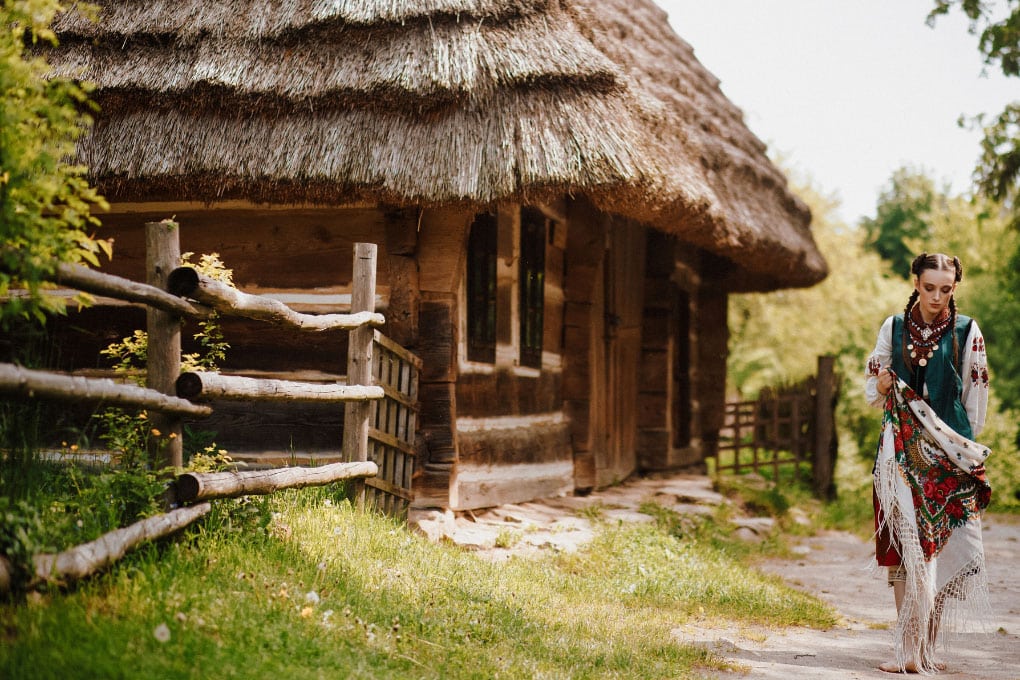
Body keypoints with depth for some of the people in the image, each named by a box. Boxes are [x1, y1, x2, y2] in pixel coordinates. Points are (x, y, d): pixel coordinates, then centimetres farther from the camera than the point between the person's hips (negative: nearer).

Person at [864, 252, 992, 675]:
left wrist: (968, 446, 4)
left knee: (943, 544, -5)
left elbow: (976, 394, 6)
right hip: (903, 451, 1)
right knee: (905, 546, -3)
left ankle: (925, 646, 1)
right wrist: (882, 387, -10)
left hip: (950, 455, -1)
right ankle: (910, 650, 0)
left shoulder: (966, 332, 2)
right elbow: (873, 391, 11)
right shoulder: (894, 328, 7)